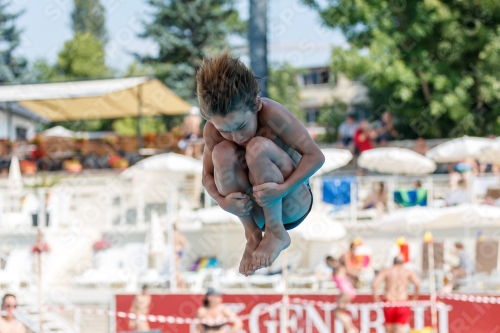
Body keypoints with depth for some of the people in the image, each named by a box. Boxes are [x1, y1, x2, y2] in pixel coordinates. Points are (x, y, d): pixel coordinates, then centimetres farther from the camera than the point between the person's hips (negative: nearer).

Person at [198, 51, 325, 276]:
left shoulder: (272, 114, -27)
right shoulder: (212, 132, -16)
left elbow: (316, 156, -22)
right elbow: (208, 176, -3)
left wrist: (282, 189, -35)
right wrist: (223, 202, -25)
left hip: (292, 204, -3)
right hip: (255, 210, 3)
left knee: (258, 147, -31)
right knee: (222, 153, -25)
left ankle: (277, 233, -14)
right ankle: (252, 235, -13)